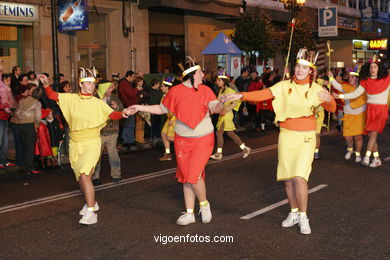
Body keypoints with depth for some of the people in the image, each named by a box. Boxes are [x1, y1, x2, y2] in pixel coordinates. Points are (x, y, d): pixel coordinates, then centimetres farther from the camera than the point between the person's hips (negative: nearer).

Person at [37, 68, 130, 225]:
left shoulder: (98, 103, -3)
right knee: (80, 177, 16)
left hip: (92, 143, -4)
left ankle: (91, 212, -15)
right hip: (75, 144, 4)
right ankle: (91, 202, 39)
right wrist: (46, 85, -20)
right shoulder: (71, 99, 1)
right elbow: (52, 96, -2)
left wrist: (122, 113, -29)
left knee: (84, 175, -19)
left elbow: (112, 114, -9)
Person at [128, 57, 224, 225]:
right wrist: (139, 108, 7)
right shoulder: (176, 91, -1)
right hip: (182, 140, 2)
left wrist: (221, 104, -36)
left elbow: (215, 108, -13)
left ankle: (204, 204, 15)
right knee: (186, 177, 9)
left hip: (203, 140, -2)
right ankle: (189, 214, 23)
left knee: (194, 176, -14)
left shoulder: (205, 90, -2)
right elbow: (162, 109, 10)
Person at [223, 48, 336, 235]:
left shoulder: (315, 89, -2)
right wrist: (241, 95, -23)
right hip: (286, 135, 2)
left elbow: (332, 109, -4)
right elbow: (263, 94, -10)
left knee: (300, 177, -13)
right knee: (287, 178, 8)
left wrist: (329, 99, -27)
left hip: (306, 138, -2)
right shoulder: (284, 86, -1)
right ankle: (294, 213, 27)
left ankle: (303, 217, 4)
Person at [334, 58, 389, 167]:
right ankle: (377, 159, 11)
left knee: (373, 133, -15)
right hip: (370, 110, 3)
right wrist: (340, 96, -4)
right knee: (371, 134, 2)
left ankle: (367, 156, -18)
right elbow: (355, 94, 3)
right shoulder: (366, 82, 5)